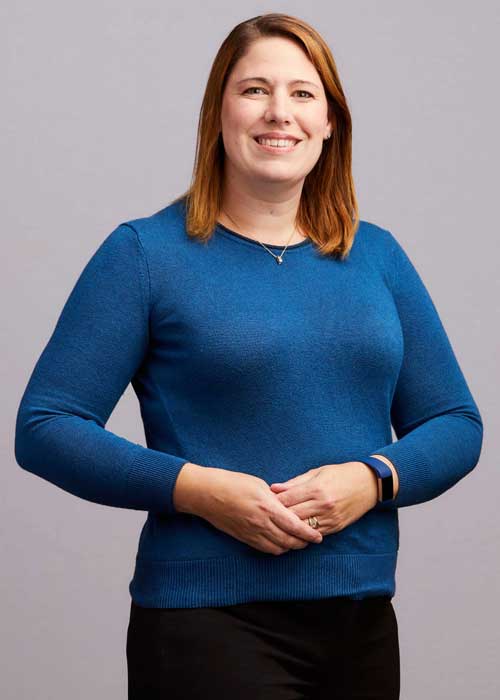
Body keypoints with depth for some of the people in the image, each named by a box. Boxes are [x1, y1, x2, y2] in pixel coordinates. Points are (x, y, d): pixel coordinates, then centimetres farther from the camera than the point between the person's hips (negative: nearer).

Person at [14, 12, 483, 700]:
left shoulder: (377, 256, 9)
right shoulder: (146, 253, -2)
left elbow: (456, 424, 11)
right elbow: (44, 426, -6)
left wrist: (372, 479, -10)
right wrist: (197, 489, -18)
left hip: (362, 619, 4)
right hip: (208, 621, -4)